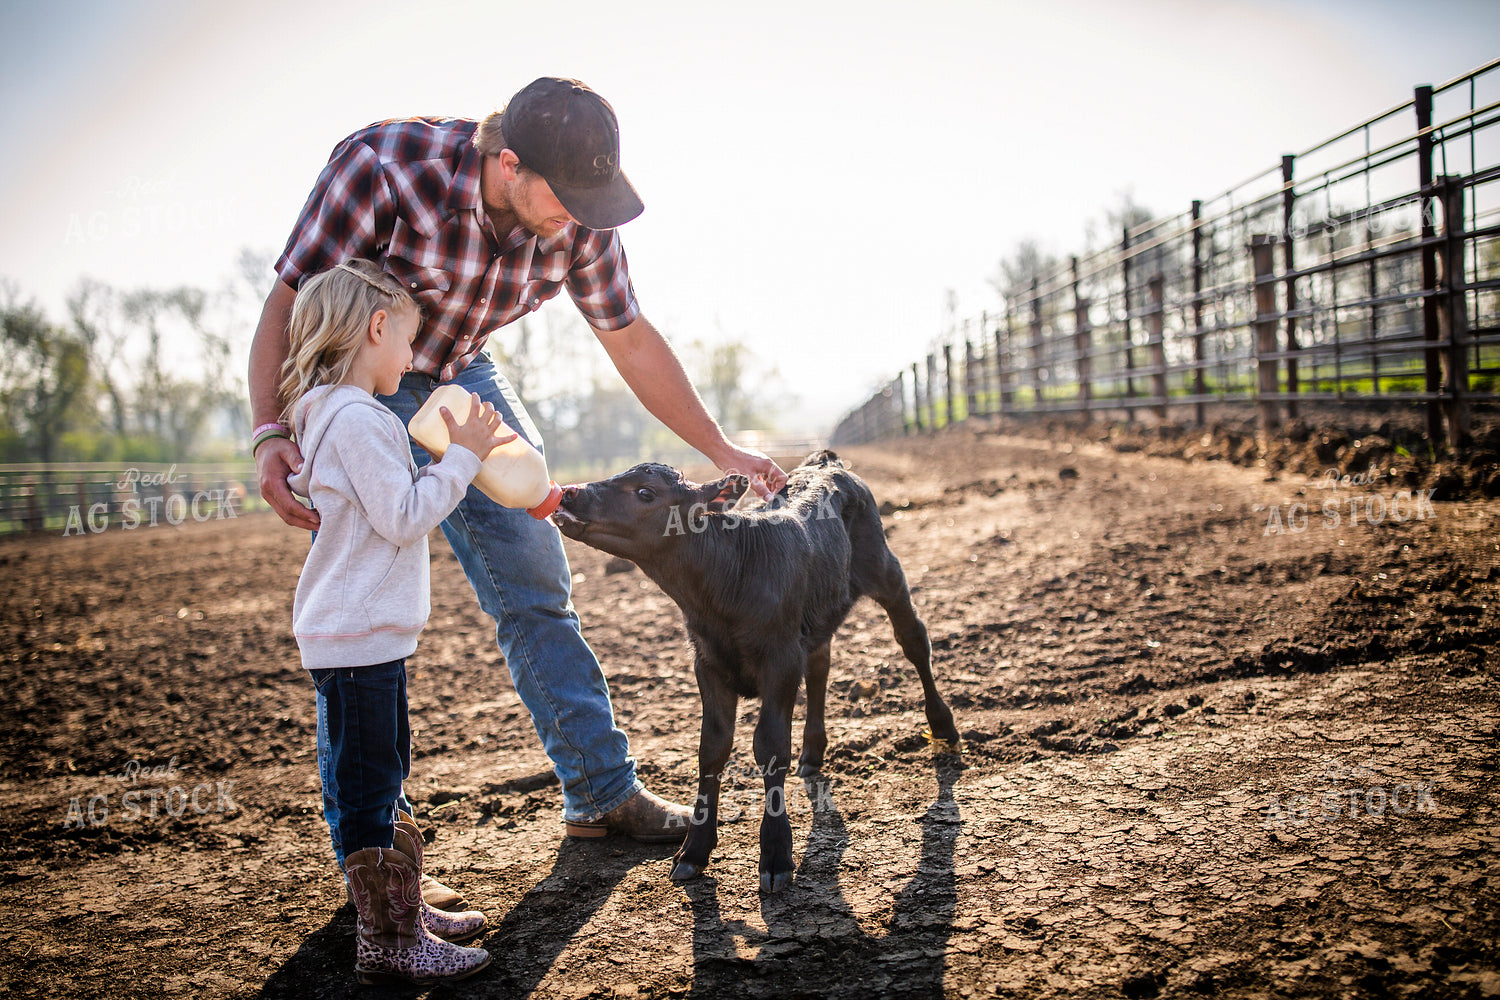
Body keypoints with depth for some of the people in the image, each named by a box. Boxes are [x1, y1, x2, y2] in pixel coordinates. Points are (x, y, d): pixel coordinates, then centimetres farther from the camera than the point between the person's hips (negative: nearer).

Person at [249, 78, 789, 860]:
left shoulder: (578, 217, -17)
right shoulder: (382, 168, -31)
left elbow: (630, 339, -4)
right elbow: (287, 303, -25)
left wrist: (722, 451, -1)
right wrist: (270, 432, -40)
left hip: (462, 381, 5)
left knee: (537, 586, 4)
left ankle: (602, 793, 16)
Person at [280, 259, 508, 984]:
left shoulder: (333, 414, 14)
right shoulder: (356, 419, -18)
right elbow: (403, 517, -21)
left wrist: (461, 459, 15)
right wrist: (462, 458, -14)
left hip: (365, 633, 11)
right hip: (357, 637, -11)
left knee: (382, 783, 19)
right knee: (365, 791, -2)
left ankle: (404, 911, 32)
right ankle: (386, 945, 6)